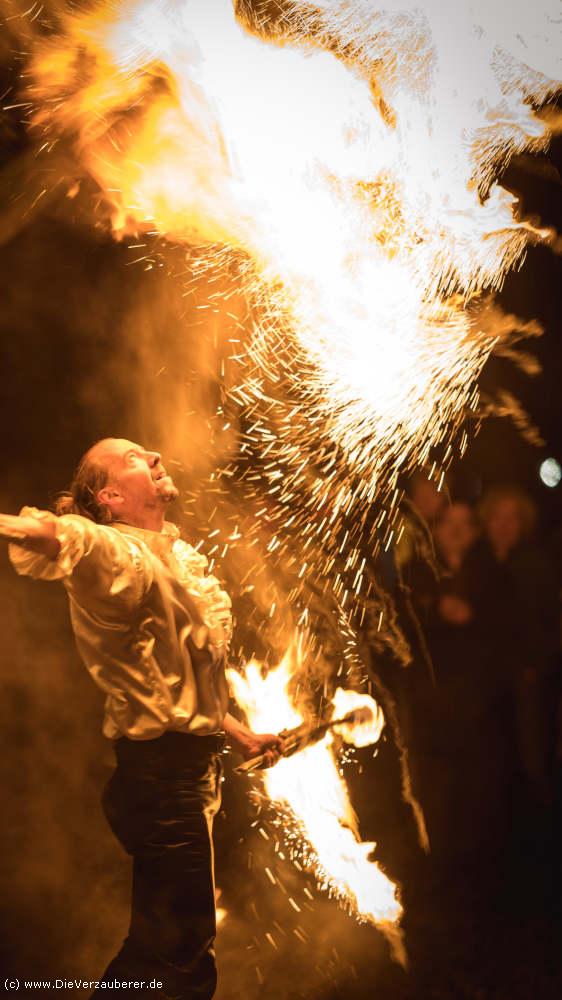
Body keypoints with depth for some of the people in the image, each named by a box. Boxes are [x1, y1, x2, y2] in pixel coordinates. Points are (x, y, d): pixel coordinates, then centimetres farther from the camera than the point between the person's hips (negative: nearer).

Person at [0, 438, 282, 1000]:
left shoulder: (177, 555, 14)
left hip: (190, 768, 9)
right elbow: (71, 539, -42)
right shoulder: (124, 555, -16)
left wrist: (238, 734, 30)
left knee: (161, 945, 20)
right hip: (164, 770, -9)